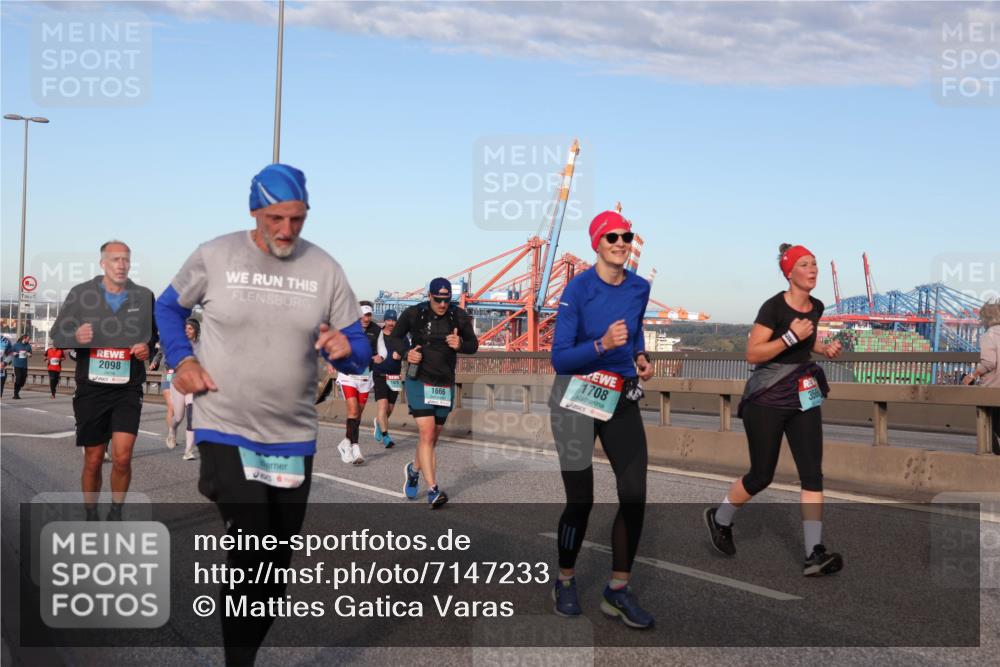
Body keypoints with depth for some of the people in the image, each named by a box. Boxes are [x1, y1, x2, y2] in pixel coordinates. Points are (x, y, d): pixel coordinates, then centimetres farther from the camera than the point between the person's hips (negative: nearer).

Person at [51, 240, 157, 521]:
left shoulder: (144, 296, 2)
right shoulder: (81, 293, -1)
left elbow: (155, 334, 15)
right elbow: (57, 334, 4)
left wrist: (148, 346, -7)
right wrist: (76, 337, -18)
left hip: (128, 388, 0)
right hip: (91, 387, 0)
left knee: (122, 458, -11)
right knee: (93, 461, 8)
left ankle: (116, 514, 12)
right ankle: (91, 517, 27)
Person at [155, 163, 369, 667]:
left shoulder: (325, 269, 0)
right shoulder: (213, 256, -5)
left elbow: (357, 350, 3)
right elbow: (168, 307, 12)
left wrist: (346, 349, -21)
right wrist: (181, 360, -5)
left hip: (294, 440, 3)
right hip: (226, 433, -3)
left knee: (275, 570, 14)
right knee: (249, 561, -15)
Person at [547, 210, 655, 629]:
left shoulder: (639, 288, 2)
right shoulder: (578, 289, -15)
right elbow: (559, 359, -17)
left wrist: (640, 356, 4)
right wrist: (602, 345, -32)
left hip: (622, 400, 5)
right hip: (577, 400, -5)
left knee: (634, 496, -2)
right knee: (581, 500, 1)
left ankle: (618, 591, 12)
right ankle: (565, 582, 25)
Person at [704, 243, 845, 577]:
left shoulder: (816, 307, 6)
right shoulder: (774, 307, -16)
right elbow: (752, 353, -18)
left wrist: (824, 347, 8)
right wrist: (791, 337, -26)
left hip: (803, 395, 6)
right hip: (767, 399, -6)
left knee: (813, 473, -6)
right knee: (762, 475, 3)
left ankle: (815, 555, -6)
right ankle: (719, 519, 30)